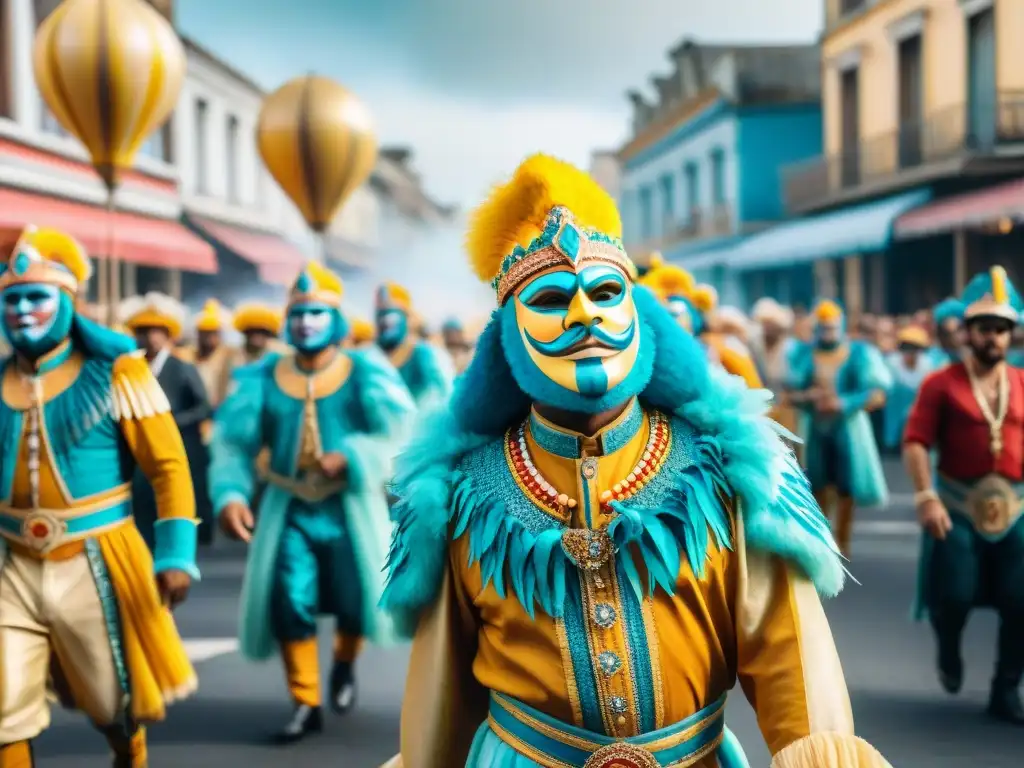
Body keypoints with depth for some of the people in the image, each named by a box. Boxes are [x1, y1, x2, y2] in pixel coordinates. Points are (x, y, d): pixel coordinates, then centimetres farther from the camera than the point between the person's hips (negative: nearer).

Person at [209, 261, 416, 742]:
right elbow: (233, 441, -3)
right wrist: (230, 494, -21)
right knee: (289, 602, -7)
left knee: (355, 597, 4)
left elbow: (400, 431, -14)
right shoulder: (263, 379, 0)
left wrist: (350, 457, -29)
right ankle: (306, 703, 9)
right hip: (291, 508, 1)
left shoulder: (364, 372, -6)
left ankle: (345, 664, 39)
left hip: (348, 505, -1)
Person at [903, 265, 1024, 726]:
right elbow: (916, 442, -8)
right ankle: (948, 651, 31)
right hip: (957, 508, -3)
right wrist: (926, 497, -19)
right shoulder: (941, 384, -3)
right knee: (953, 597, -4)